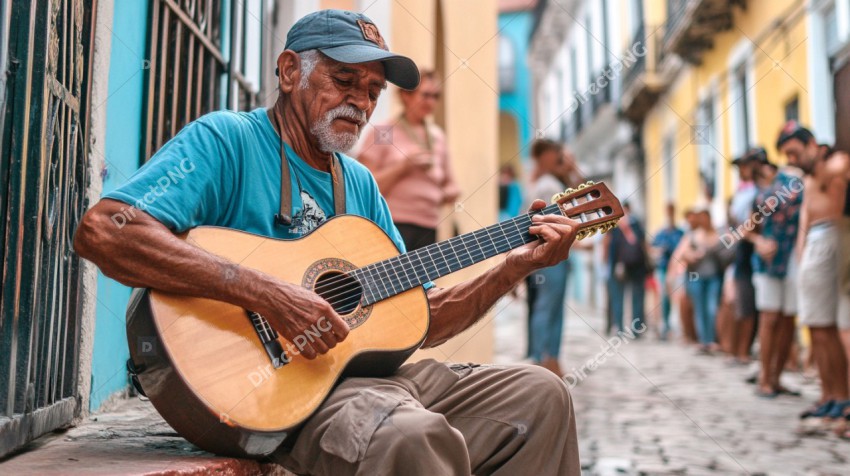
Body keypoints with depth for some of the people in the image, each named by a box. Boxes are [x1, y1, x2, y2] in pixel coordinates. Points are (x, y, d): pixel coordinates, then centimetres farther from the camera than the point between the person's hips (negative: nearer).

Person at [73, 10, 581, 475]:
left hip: (366, 373, 8)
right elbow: (101, 231, -22)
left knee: (540, 394, 2)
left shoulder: (360, 183, 17)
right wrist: (268, 294, -27)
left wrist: (518, 264, 5)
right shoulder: (228, 139, -6)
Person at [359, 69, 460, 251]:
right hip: (392, 224, -6)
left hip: (427, 229, 6)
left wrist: (450, 193, 2)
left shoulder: (437, 136, 16)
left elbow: (450, 184, 24)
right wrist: (403, 166, -14)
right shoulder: (381, 133, -1)